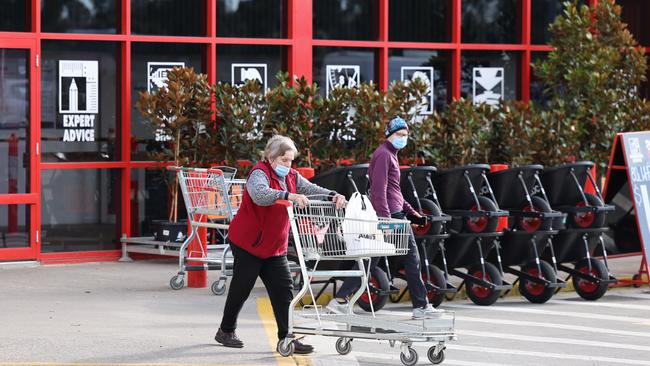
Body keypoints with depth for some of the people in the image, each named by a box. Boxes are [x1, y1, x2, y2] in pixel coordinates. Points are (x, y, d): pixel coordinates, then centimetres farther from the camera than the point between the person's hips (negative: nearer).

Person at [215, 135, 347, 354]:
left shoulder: (291, 177, 7)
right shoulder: (259, 173, -18)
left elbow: (310, 189, 0)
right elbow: (260, 194, -39)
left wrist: (332, 196, -21)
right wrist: (290, 196, -51)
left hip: (275, 246, 7)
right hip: (248, 243, -7)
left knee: (283, 290, -1)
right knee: (241, 289, 3)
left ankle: (286, 336, -1)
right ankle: (226, 331, 20)